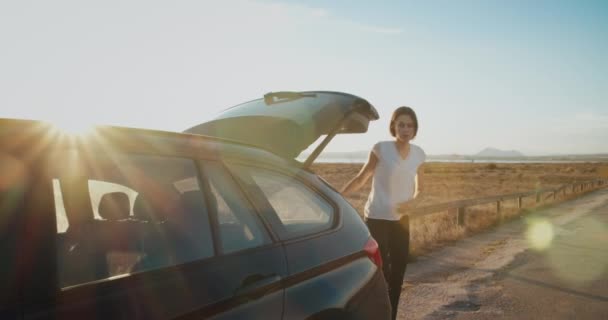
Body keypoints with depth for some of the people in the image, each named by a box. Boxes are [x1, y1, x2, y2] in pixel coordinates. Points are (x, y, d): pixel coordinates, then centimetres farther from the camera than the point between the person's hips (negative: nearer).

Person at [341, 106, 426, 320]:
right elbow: (360, 179, -4)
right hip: (377, 218, -5)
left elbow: (419, 188, 11)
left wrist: (413, 201, -11)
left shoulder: (418, 154, 2)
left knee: (398, 271, 11)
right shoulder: (381, 149, -11)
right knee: (381, 272, -5)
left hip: (401, 219, 5)